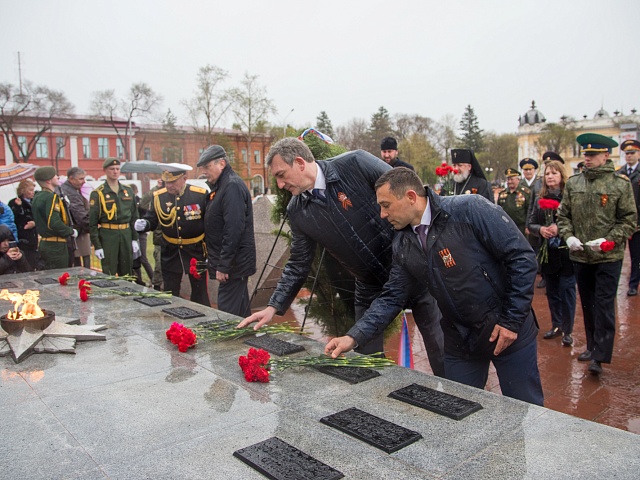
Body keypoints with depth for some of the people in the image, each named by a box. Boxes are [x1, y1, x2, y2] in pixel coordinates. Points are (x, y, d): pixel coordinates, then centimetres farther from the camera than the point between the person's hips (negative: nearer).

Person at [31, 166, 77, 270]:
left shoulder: (37, 197, 13)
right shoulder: (51, 197, -17)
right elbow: (54, 223, -27)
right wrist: (71, 231, -14)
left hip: (44, 243, 10)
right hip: (56, 245, -10)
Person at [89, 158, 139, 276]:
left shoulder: (128, 191, 10)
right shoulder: (98, 193, -4)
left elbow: (134, 216, 14)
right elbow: (92, 222, -5)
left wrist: (135, 239, 8)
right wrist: (97, 246, -9)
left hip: (126, 234, 4)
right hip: (108, 235, -4)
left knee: (127, 272, 11)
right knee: (109, 274, 0)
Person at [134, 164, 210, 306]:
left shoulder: (201, 195, -11)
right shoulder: (158, 196, -3)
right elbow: (152, 221, 6)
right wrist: (144, 224, -19)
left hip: (196, 251, -2)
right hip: (170, 253, 3)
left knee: (200, 295, 8)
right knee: (169, 295, 12)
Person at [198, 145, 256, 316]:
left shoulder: (232, 186, -16)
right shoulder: (221, 185, 16)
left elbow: (234, 230, -24)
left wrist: (223, 266, -22)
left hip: (234, 263, -10)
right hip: (233, 263, 10)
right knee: (241, 310, 18)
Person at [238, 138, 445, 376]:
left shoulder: (355, 164, -16)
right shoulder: (297, 212, -2)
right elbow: (299, 264, 7)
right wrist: (273, 307, 2)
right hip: (371, 289, 4)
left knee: (440, 350, 6)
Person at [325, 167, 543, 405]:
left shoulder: (470, 210, -19)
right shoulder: (403, 244, -1)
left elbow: (522, 257, -17)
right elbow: (391, 297, 3)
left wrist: (512, 320, -17)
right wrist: (353, 337, -7)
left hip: (509, 331, -5)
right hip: (459, 340, 5)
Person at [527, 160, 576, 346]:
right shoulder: (541, 199, 7)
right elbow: (530, 223, 7)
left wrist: (559, 228, -23)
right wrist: (540, 229, -12)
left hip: (566, 251, -5)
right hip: (547, 252, 5)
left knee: (566, 291, -1)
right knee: (552, 291, 14)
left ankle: (567, 331, 12)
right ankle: (556, 325, 29)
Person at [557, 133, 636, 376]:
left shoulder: (621, 183, -5)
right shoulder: (573, 183, 5)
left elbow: (629, 219, -4)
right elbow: (563, 215, 9)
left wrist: (608, 241, -17)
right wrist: (568, 237, -8)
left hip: (609, 257, -4)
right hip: (579, 256, 4)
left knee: (604, 304, -4)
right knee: (587, 304, 15)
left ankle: (600, 356, 1)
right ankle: (592, 346, 29)